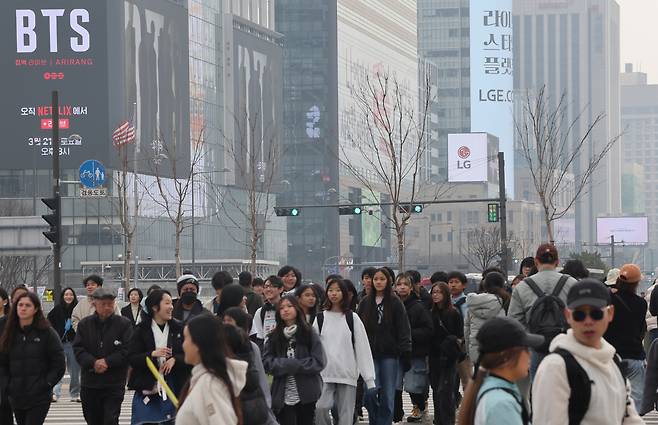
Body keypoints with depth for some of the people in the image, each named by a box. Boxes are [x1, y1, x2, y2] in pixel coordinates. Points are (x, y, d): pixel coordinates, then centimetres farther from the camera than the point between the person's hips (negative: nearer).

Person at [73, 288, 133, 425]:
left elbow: (127, 351, -9)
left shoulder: (124, 324, -2)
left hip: (114, 384, -3)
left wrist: (107, 362, -17)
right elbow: (78, 349, -2)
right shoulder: (84, 324, 6)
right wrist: (93, 363, -18)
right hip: (89, 383, 4)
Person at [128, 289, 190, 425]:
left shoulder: (179, 328, 3)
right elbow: (131, 358, -5)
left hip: (174, 388, 2)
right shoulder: (141, 330, -1)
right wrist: (152, 354, -20)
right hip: (147, 389, -2)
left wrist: (174, 359, -15)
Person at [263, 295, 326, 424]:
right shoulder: (274, 337, 9)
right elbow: (267, 363, -1)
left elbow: (319, 362, -7)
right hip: (283, 396, 1)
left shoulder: (310, 334, 2)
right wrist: (293, 364, -13)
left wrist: (291, 365, -11)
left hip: (307, 395, -1)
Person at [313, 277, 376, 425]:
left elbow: (363, 348, -1)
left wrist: (370, 378, -6)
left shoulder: (352, 318, 2)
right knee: (320, 408, -20)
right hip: (325, 374, 1)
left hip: (348, 374, -1)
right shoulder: (320, 318, 7)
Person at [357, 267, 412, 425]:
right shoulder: (365, 303, 8)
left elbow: (403, 331, -3)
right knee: (370, 392, -11)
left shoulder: (395, 303, 0)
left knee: (388, 396, 1)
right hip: (370, 355, 1)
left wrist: (405, 355, -10)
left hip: (389, 354, -1)